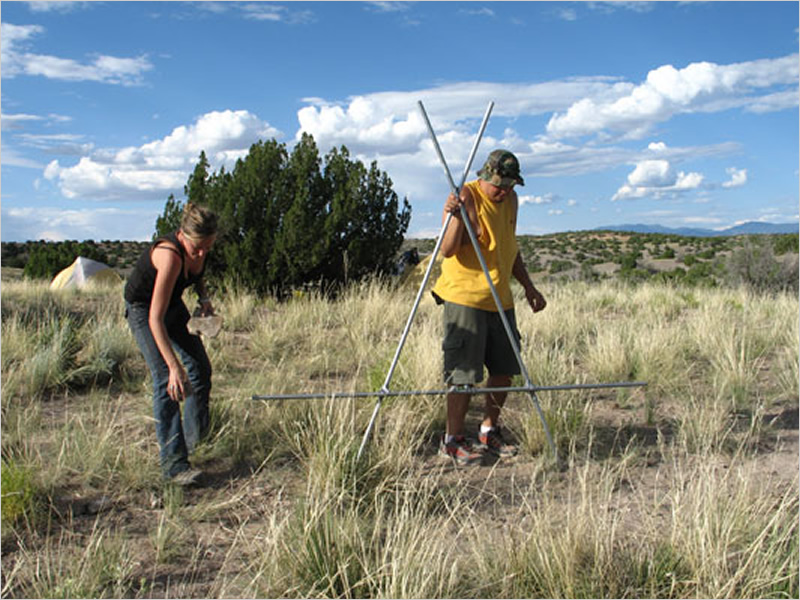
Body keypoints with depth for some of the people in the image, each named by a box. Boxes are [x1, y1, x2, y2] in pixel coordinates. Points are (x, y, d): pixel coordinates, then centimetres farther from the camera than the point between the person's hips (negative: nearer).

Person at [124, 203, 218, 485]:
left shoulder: (198, 247, -18)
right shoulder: (169, 255, -39)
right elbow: (155, 319, -42)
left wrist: (204, 298, -6)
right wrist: (174, 367, -46)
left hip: (174, 304, 7)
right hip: (143, 308, -7)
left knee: (200, 369, 9)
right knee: (166, 381, -17)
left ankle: (193, 437, 28)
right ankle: (173, 462, -15)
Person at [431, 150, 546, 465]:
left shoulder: (510, 201, 12)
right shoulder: (467, 198, -12)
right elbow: (447, 251, -21)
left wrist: (528, 286, 20)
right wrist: (454, 217, -36)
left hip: (500, 299, 8)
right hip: (465, 298, -8)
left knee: (504, 371, 11)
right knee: (464, 373, -6)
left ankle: (489, 432, 27)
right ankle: (452, 439, 8)